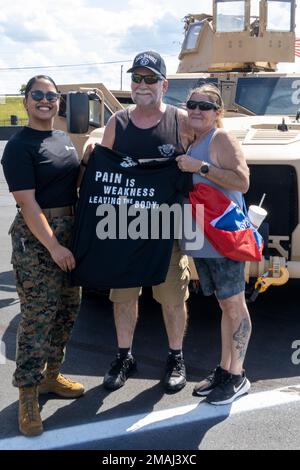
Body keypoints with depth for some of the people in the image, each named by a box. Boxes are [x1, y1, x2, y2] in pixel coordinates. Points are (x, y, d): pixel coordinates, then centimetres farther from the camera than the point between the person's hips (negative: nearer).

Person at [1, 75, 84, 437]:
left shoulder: (63, 139, 14)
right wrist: (53, 246, -21)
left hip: (69, 230, 8)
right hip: (35, 236, -8)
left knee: (67, 309, 13)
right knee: (37, 316, -6)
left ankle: (50, 376, 29)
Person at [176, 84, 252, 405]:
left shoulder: (221, 139, -9)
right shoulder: (190, 143, 15)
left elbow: (242, 181, -21)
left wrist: (200, 167, -22)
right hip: (200, 239, 8)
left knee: (233, 305, 1)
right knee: (225, 306, 16)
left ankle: (236, 376, 10)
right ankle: (224, 370, 24)